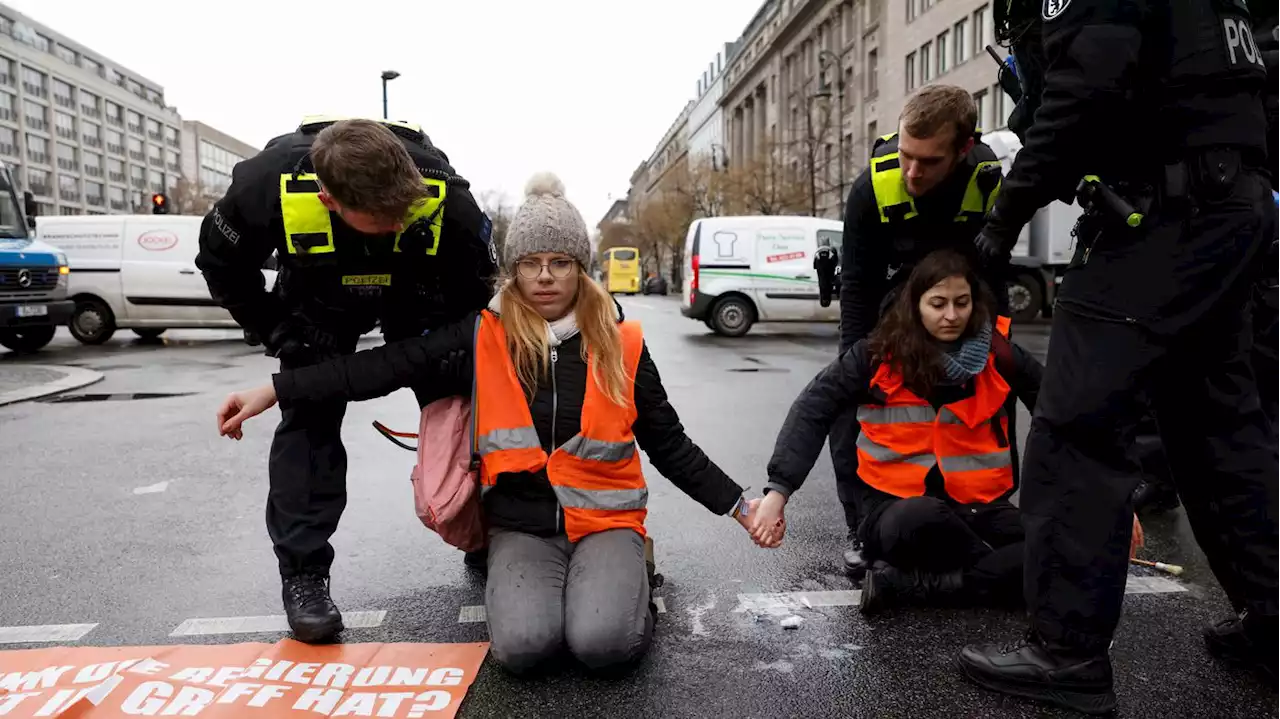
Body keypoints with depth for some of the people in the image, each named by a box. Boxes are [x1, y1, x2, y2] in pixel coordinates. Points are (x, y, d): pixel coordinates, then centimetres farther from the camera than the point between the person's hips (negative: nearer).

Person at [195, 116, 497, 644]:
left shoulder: (444, 195, -38)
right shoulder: (267, 184, -37)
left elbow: (475, 287, -18)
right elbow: (221, 264, -15)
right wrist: (283, 335, -19)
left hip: (416, 293, 0)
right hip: (318, 299, 0)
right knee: (309, 420, -10)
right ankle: (303, 574, 0)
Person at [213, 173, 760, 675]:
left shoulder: (620, 345, -1)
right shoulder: (484, 338, -2)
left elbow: (669, 444, 5)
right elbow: (386, 366, -7)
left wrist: (739, 506, 1)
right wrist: (272, 391, -11)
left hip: (604, 517, 0)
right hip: (521, 523, 1)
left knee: (602, 642, -25)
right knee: (523, 645, -24)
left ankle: (627, 571, 8)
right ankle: (529, 582, 10)